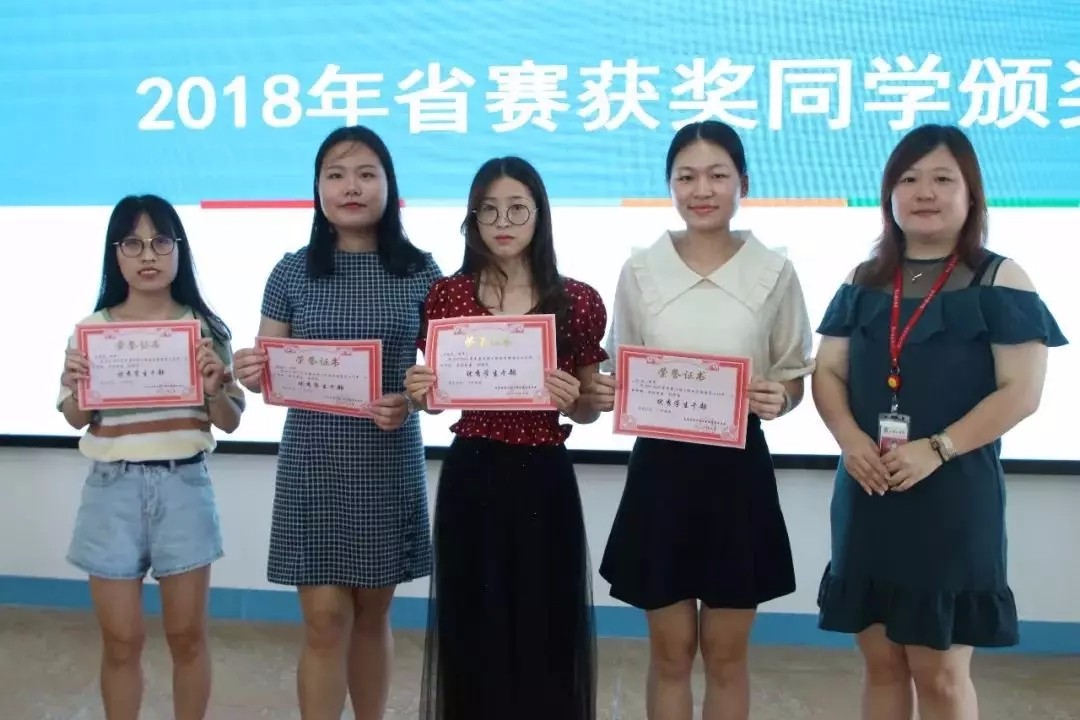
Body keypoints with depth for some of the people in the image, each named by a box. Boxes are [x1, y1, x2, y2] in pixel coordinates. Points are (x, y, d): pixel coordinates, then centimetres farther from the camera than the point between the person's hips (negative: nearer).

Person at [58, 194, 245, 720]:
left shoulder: (206, 328, 0)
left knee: (187, 636, 9)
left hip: (184, 486, 0)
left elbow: (230, 421, 2)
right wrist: (77, 385, -15)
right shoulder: (92, 329, 1)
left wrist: (214, 387, -18)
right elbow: (76, 420, 6)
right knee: (121, 641, 8)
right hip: (113, 488, 1)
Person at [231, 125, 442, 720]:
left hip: (390, 465, 1)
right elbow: (270, 372, 4)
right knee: (325, 622, 0)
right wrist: (251, 376, -19)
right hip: (313, 465, 0)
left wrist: (412, 401, -18)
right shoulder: (293, 272, 1)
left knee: (372, 616, 14)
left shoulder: (419, 271, 0)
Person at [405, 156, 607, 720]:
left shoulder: (578, 302, -1)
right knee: (470, 624, 7)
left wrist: (571, 400, -15)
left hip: (544, 479, 0)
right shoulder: (447, 296, 2)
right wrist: (417, 392, -11)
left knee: (547, 626, 5)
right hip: (470, 477, 1)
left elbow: (591, 411, 6)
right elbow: (435, 397, 11)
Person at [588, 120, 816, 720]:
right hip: (662, 466, 1)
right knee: (671, 650, 10)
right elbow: (620, 374, 8)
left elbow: (795, 375, 4)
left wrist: (779, 398, -18)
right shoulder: (640, 271, 1)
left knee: (726, 652, 11)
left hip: (738, 467, -1)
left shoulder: (774, 272, -2)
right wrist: (608, 393, -15)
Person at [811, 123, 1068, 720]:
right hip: (867, 495, 4)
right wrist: (849, 436, -12)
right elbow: (827, 372, 8)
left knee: (941, 672, 3)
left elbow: (1021, 391, -10)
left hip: (953, 496, -4)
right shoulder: (862, 283, 9)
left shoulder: (1000, 282, -4)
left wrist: (937, 449, -20)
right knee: (881, 661, 12)